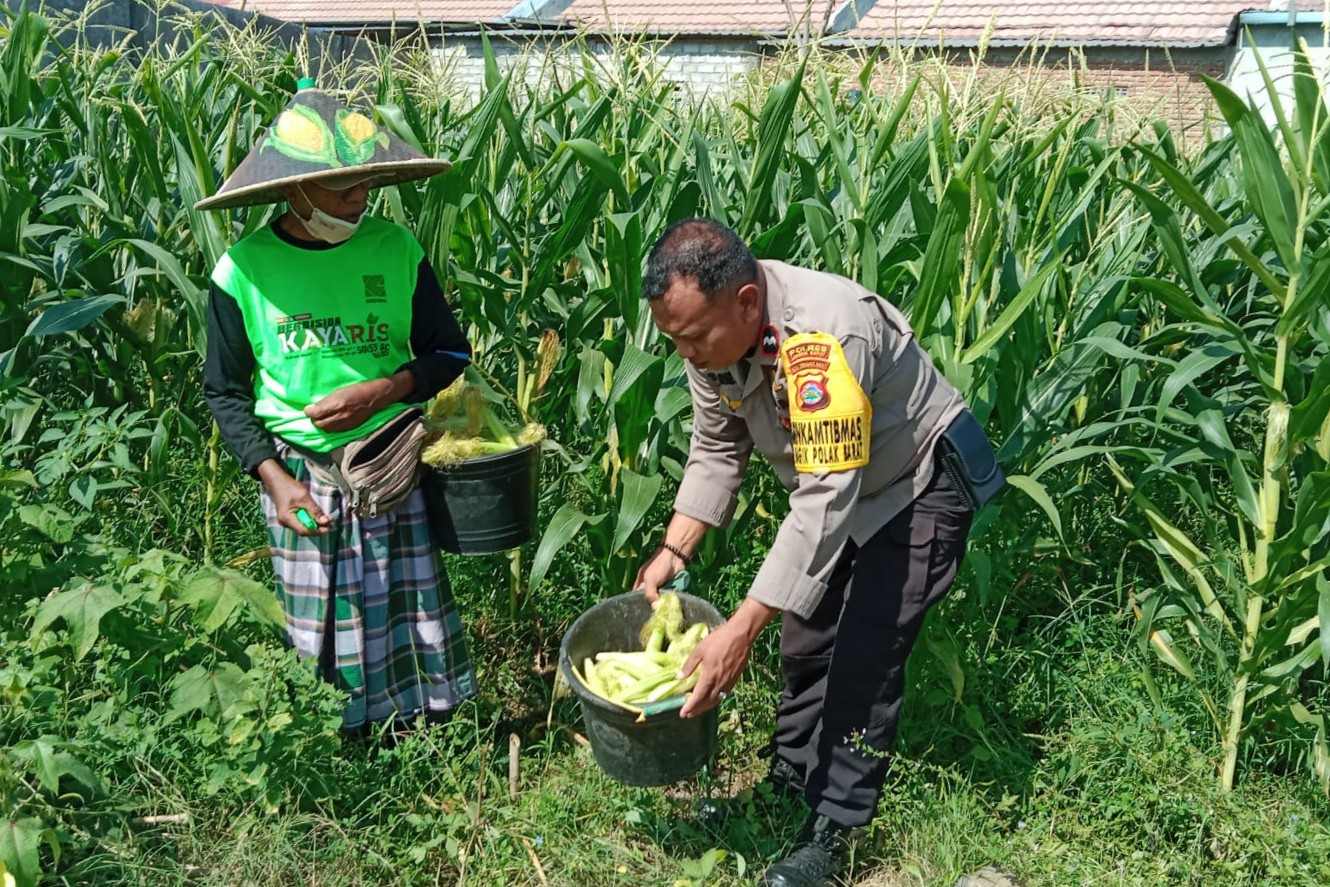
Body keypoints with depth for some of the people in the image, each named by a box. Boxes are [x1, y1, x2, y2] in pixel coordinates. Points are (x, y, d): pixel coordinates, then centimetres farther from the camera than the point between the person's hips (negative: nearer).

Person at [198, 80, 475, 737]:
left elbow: (449, 353, 5)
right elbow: (225, 390, 3)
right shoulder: (243, 269, -6)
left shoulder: (395, 249, -3)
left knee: (410, 623, 7)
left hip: (390, 466, 1)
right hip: (298, 473, 0)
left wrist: (380, 392, -14)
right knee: (317, 635, 8)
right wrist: (275, 479, -10)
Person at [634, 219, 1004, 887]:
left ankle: (833, 832, 5)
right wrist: (672, 552, -12)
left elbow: (827, 497, -41)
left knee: (864, 657, -11)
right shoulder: (713, 332, -15)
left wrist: (742, 628, -42)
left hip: (918, 486, -7)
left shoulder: (823, 337, -39)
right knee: (807, 641, 13)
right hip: (833, 490, 8)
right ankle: (788, 789, 30)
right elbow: (716, 451, -2)